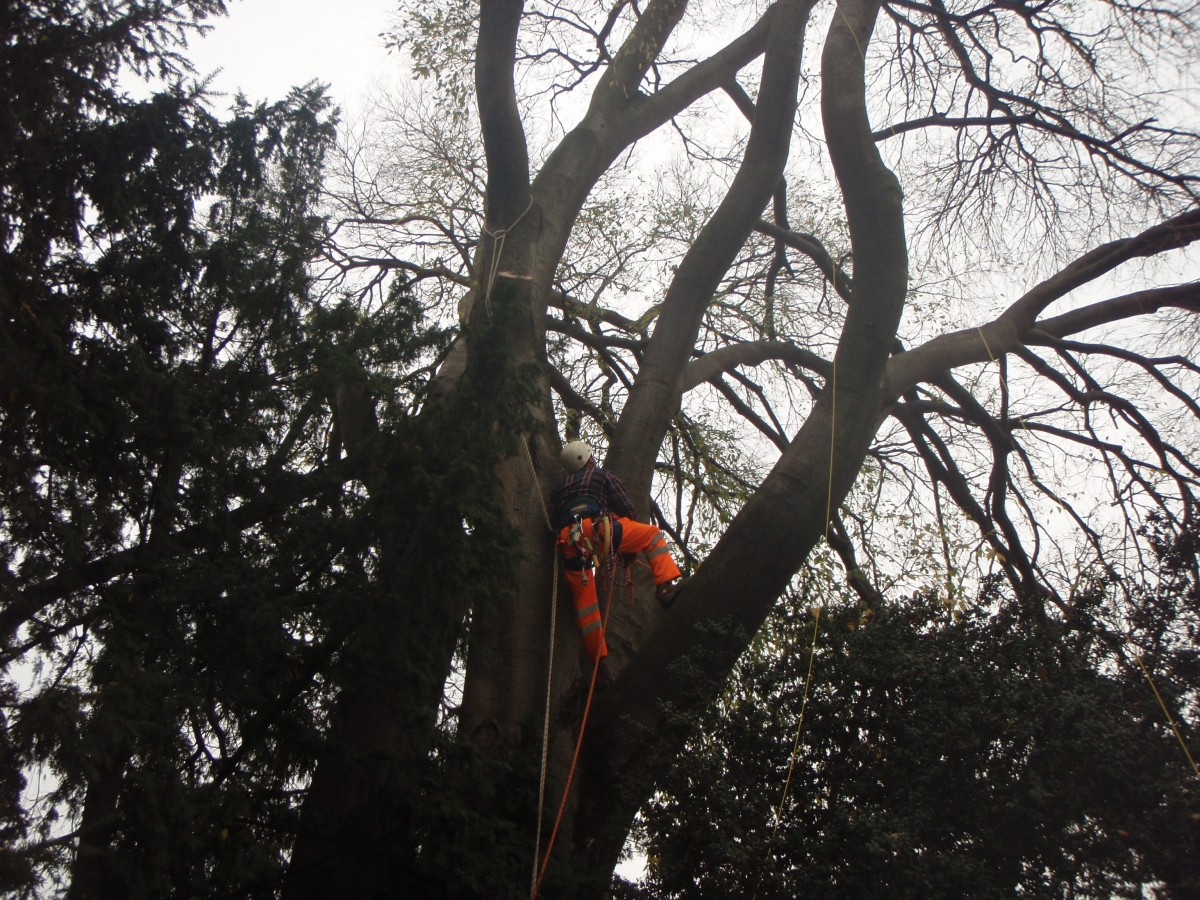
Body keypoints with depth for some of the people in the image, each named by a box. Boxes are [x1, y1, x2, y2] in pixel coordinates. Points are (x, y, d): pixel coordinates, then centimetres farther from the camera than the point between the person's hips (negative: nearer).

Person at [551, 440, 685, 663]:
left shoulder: (560, 488, 36)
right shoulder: (603, 475, 23)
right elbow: (625, 508, 14)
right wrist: (631, 544, 26)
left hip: (569, 543, 5)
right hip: (595, 529, -5)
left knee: (585, 603, 9)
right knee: (653, 535, 7)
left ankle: (599, 659, 10)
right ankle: (667, 586, -13)